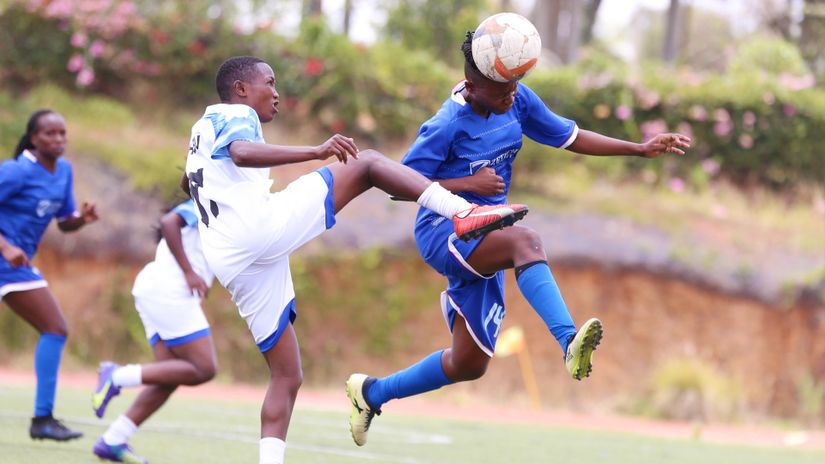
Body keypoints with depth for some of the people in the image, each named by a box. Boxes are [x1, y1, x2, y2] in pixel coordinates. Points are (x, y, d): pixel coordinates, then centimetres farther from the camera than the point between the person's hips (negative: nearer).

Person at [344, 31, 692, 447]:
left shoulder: (518, 100, -1)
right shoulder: (448, 126, -19)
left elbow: (570, 137, 9)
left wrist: (640, 149, 3)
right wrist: (468, 184, -24)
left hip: (482, 241, 8)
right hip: (442, 231, -8)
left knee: (470, 364, 12)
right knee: (526, 241, -39)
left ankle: (372, 392, 31)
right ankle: (569, 343, -57)